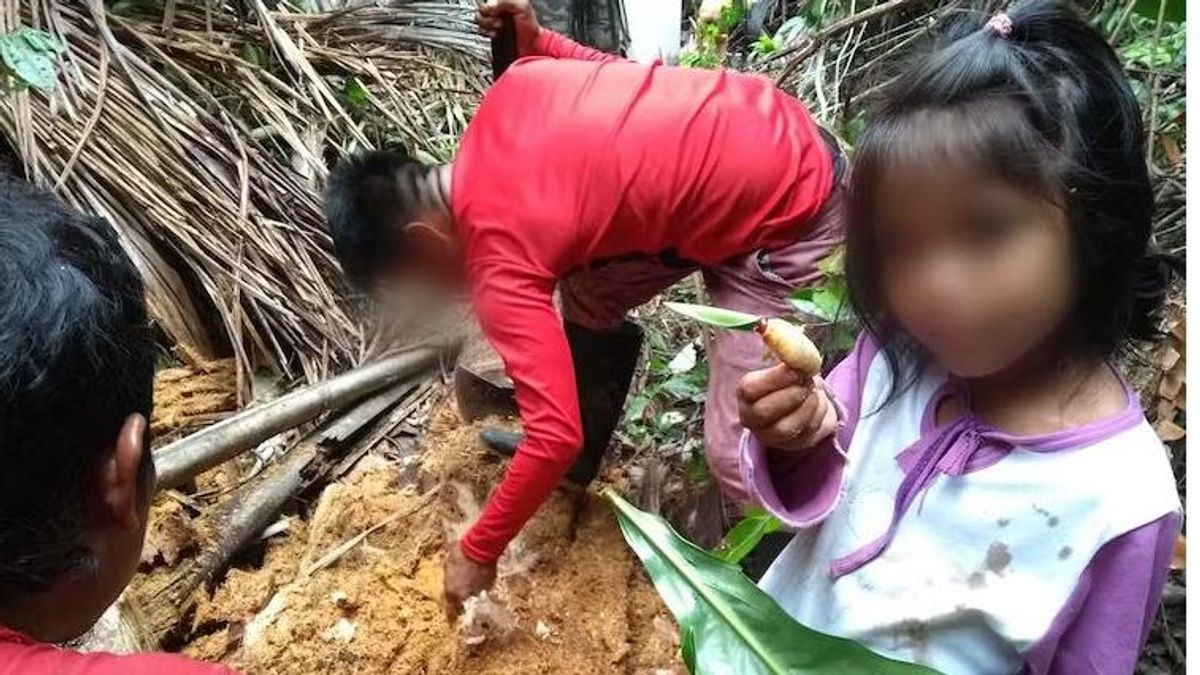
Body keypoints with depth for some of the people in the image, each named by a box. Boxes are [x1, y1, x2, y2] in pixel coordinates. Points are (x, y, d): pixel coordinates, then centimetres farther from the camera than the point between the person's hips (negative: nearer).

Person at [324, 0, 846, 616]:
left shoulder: (501, 262, -20)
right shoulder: (509, 91, -1)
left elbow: (556, 434, -20)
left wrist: (478, 554, -7)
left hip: (786, 208, -9)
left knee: (736, 453, -9)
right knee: (587, 299, 16)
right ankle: (578, 463, 36)